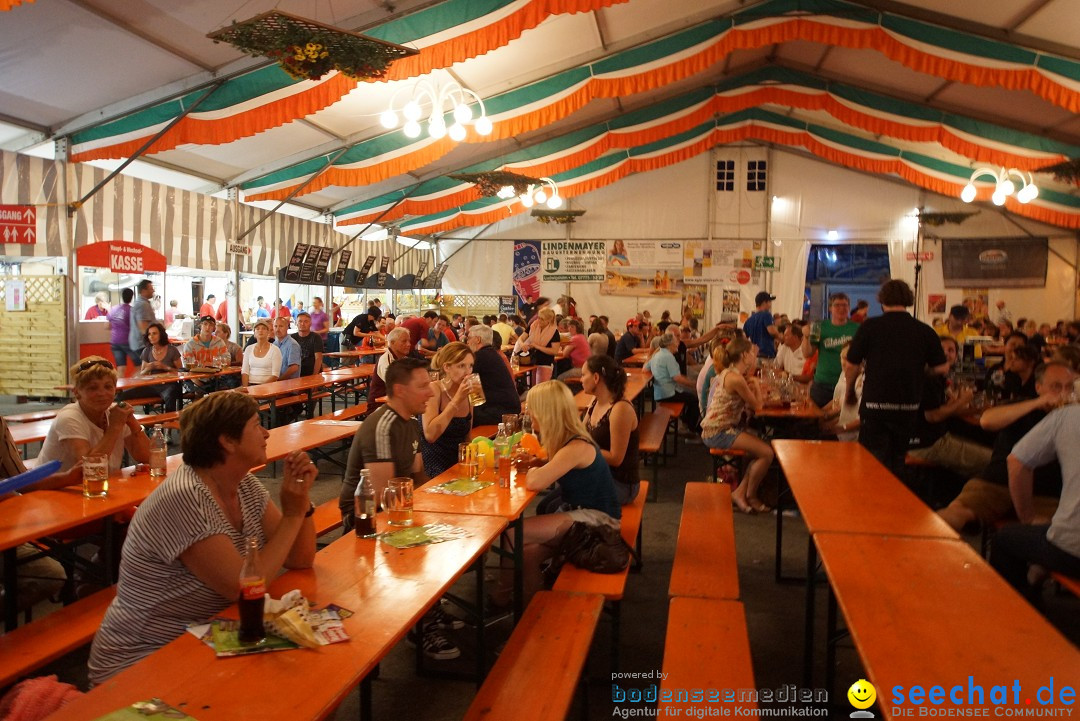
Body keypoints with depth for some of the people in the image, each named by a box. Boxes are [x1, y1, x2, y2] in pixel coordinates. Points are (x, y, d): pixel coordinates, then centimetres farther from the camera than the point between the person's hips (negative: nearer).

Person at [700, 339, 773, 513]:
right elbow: (758, 405, -9)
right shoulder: (736, 379, -19)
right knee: (767, 453, -12)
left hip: (720, 428, 10)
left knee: (763, 449, 9)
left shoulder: (730, 373, 12)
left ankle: (740, 492, 10)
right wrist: (756, 383, 3)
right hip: (718, 432, -10)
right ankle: (750, 496, 8)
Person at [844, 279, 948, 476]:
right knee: (897, 463, 18)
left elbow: (851, 367, -5)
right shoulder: (925, 331, -1)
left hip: (874, 405, -3)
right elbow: (942, 368, -1)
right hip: (908, 406, 3)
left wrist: (849, 394, 12)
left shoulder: (869, 326, -7)